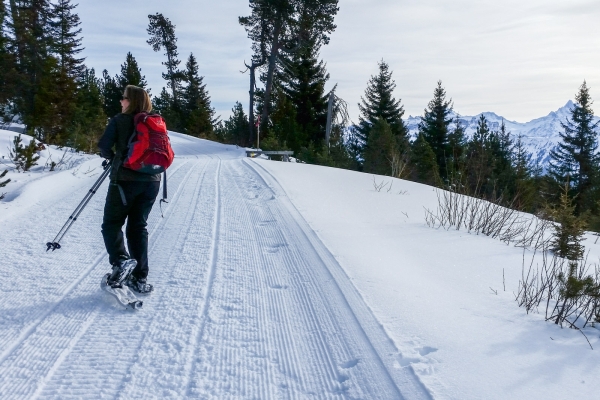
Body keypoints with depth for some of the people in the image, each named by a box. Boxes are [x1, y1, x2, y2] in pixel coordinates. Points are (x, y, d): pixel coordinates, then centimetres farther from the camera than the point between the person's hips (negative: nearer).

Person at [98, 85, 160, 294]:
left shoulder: (120, 120, -5)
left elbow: (104, 145, -12)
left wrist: (111, 157, 8)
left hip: (125, 180, -5)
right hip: (152, 182, 5)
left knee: (111, 223, 10)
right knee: (139, 227, 12)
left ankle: (121, 261, -13)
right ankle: (140, 278, 10)